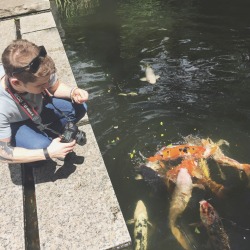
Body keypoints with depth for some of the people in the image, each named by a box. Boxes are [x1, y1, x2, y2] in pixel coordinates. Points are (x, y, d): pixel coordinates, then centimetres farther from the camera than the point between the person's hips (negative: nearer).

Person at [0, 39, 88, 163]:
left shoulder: (41, 73, -31)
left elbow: (56, 88, -6)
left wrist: (72, 92, -30)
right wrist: (48, 153, -34)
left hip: (38, 108, 5)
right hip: (14, 125, -4)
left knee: (79, 108, -15)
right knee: (41, 145, -33)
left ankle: (48, 134, 8)